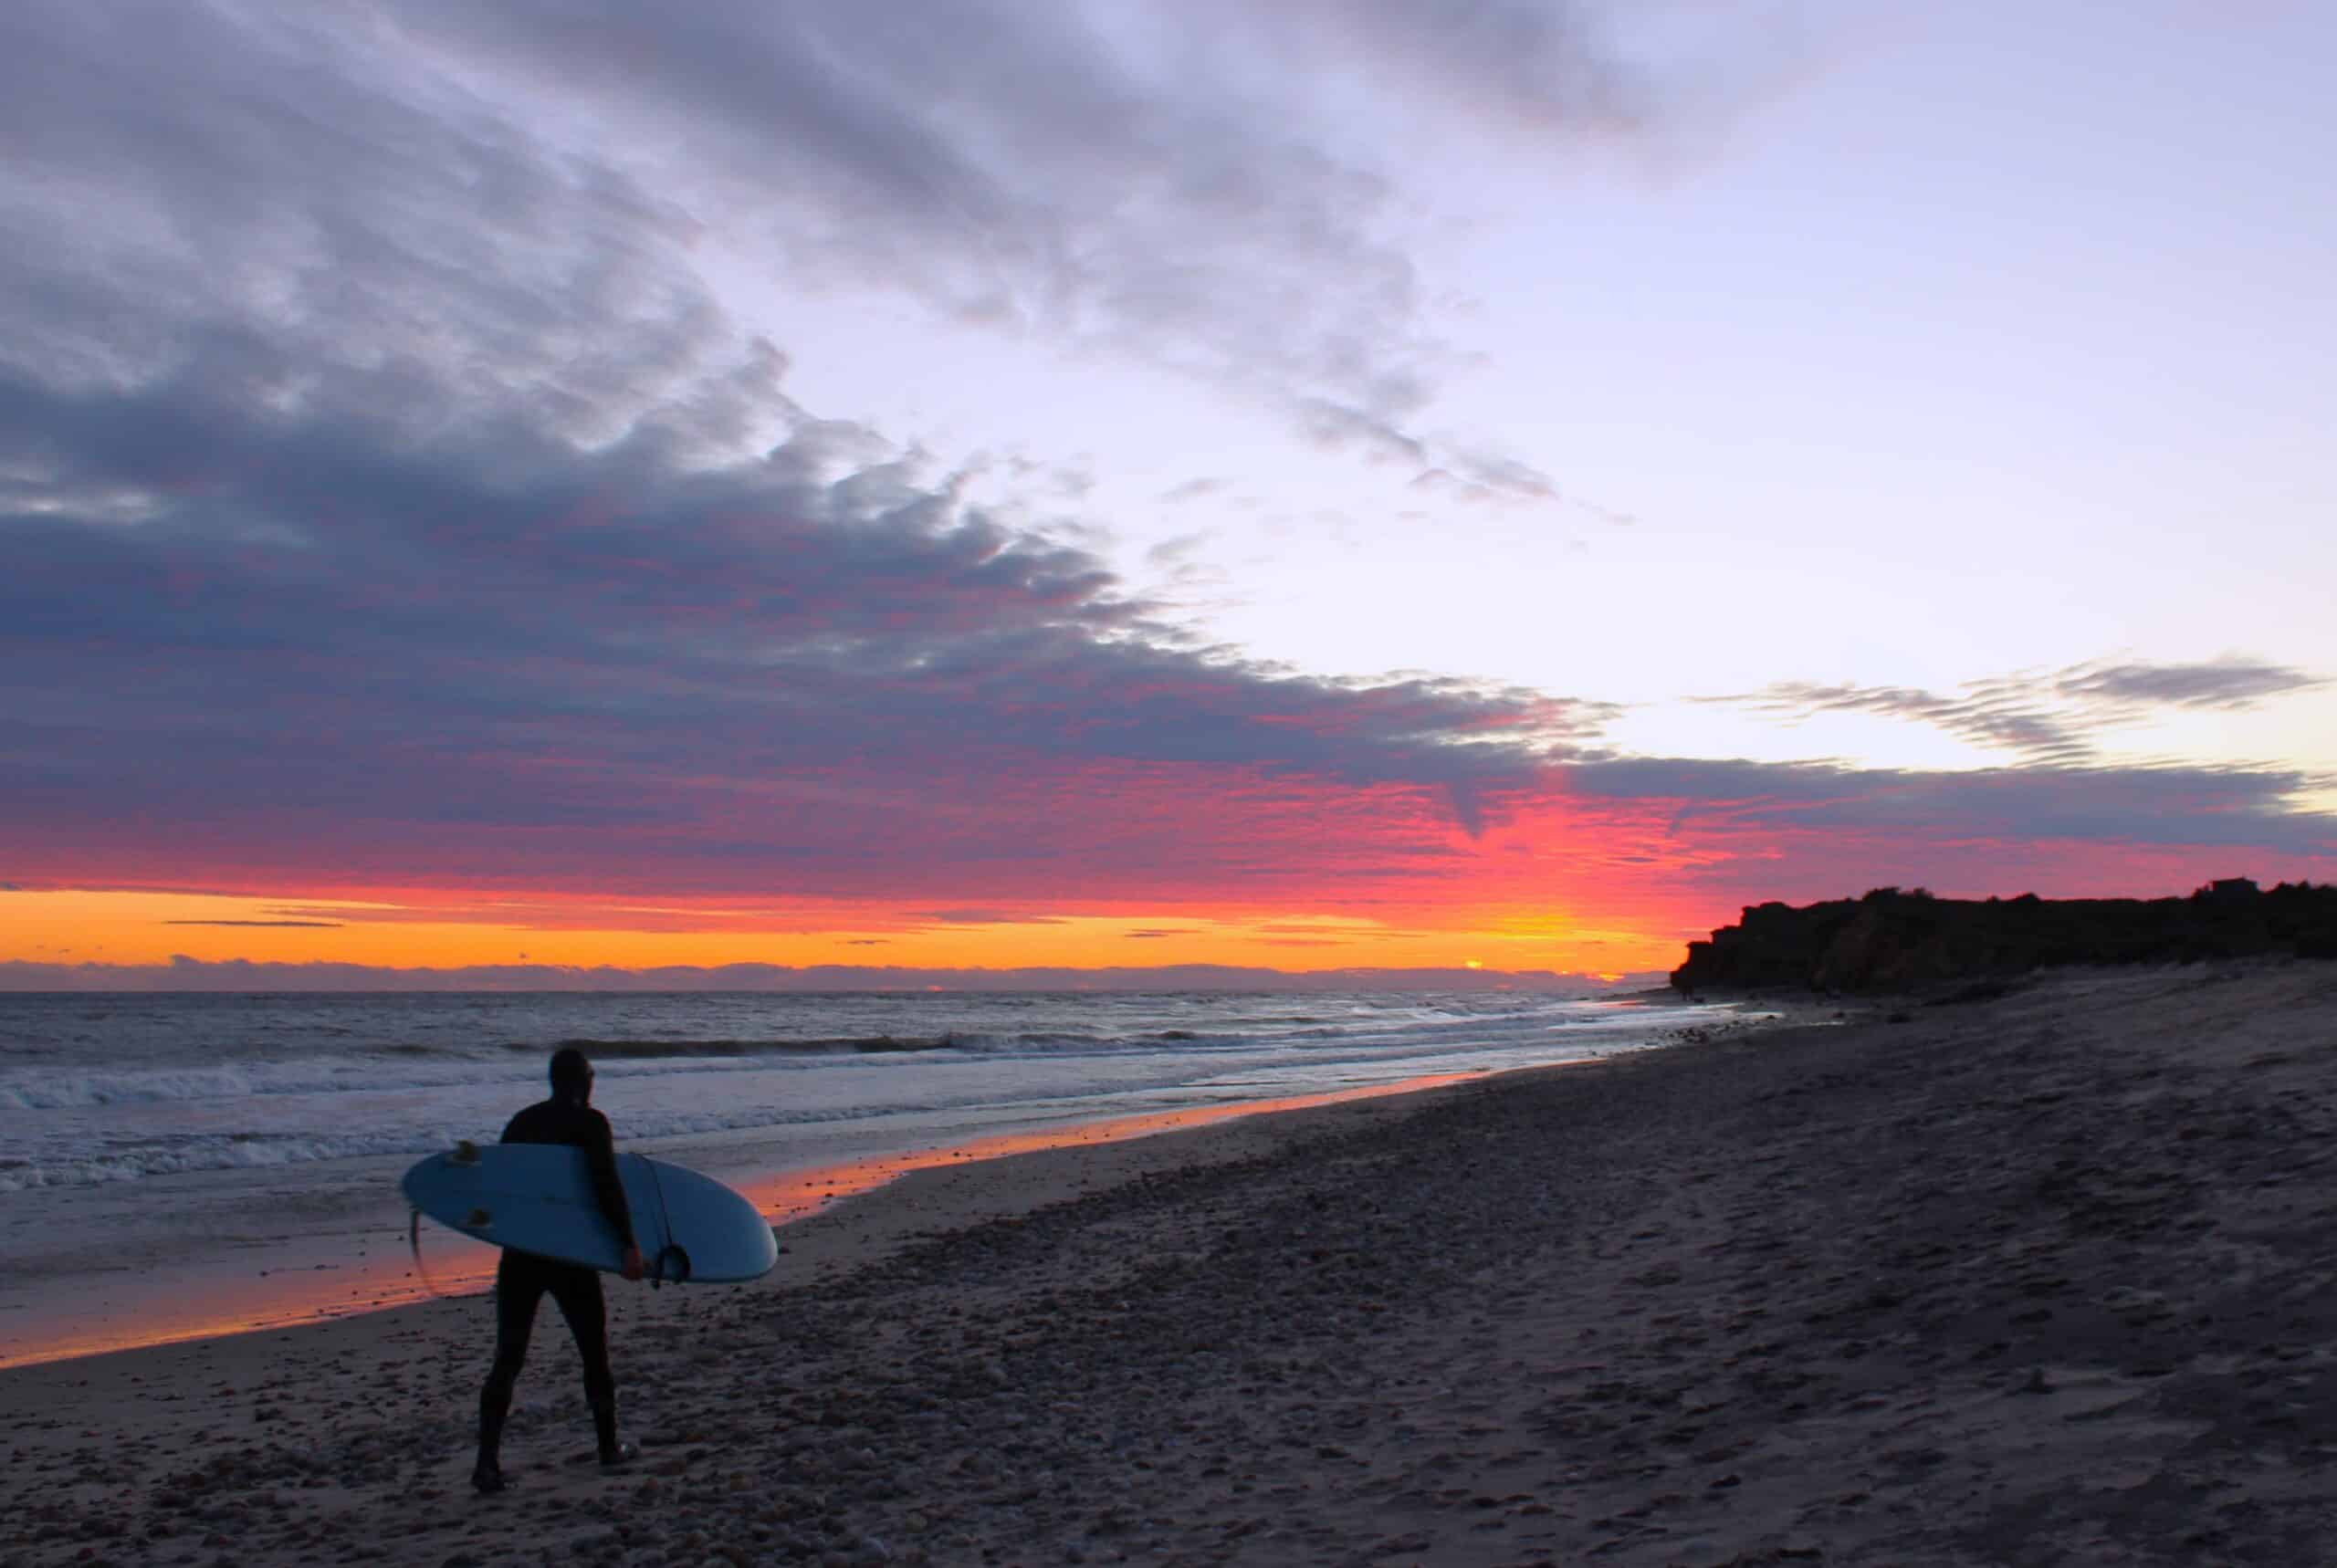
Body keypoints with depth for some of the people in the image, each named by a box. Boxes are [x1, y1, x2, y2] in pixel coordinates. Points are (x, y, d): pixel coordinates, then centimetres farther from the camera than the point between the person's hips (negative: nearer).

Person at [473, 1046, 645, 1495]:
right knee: (594, 1352, 13)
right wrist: (629, 1244, -16)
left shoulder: (522, 1121, 11)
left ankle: (487, 1461, -5)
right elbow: (607, 1187, -16)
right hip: (570, 1256, -4)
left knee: (506, 1360, 5)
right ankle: (609, 1447, 25)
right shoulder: (590, 1122, -6)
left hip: (519, 1256, 4)